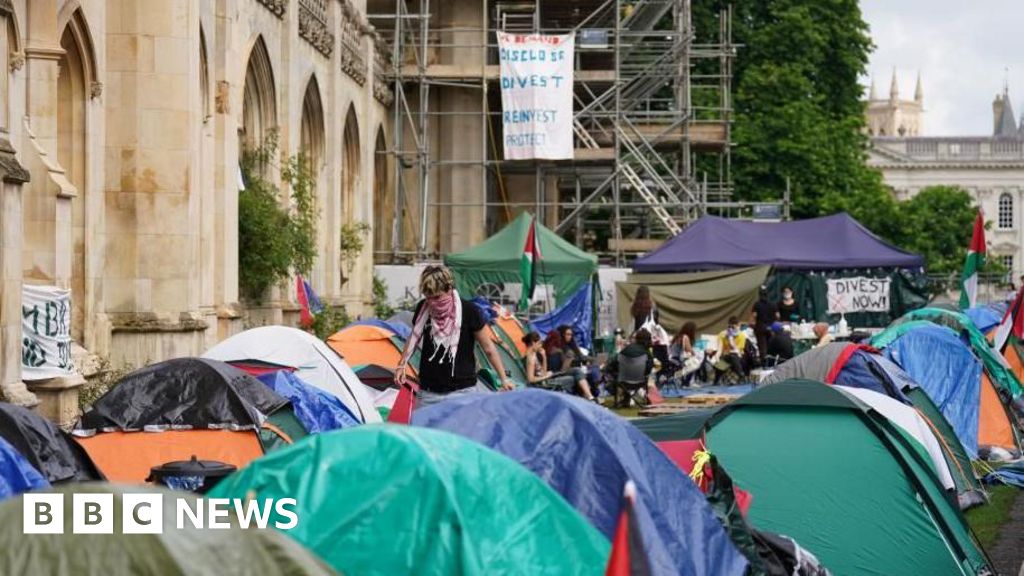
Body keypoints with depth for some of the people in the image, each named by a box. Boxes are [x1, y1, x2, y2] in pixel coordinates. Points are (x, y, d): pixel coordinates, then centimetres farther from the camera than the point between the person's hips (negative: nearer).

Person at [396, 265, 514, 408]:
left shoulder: (468, 311, -9)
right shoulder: (423, 308, 0)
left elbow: (488, 348, -1)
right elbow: (414, 337, 18)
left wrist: (504, 379, 0)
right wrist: (402, 364, 8)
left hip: (462, 390, -3)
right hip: (428, 392, 3)